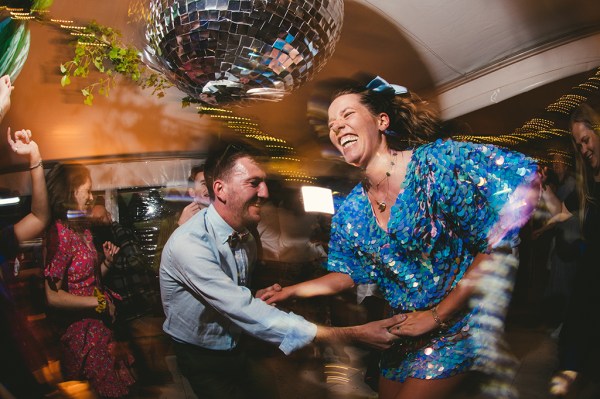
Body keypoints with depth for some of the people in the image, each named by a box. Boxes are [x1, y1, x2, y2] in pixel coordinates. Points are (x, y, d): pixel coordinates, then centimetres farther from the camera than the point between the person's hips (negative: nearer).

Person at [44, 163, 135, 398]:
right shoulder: (59, 234, -19)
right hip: (83, 331, -8)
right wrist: (98, 302, -17)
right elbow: (53, 296, -24)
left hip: (100, 324, 8)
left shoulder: (83, 230, 10)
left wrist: (107, 262, -3)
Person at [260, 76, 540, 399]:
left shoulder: (437, 163, -23)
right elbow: (349, 274, 10)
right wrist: (292, 291, -4)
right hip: (404, 329, 6)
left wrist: (436, 316, -21)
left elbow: (496, 245, -24)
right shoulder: (351, 212, -3)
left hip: (456, 323, -6)